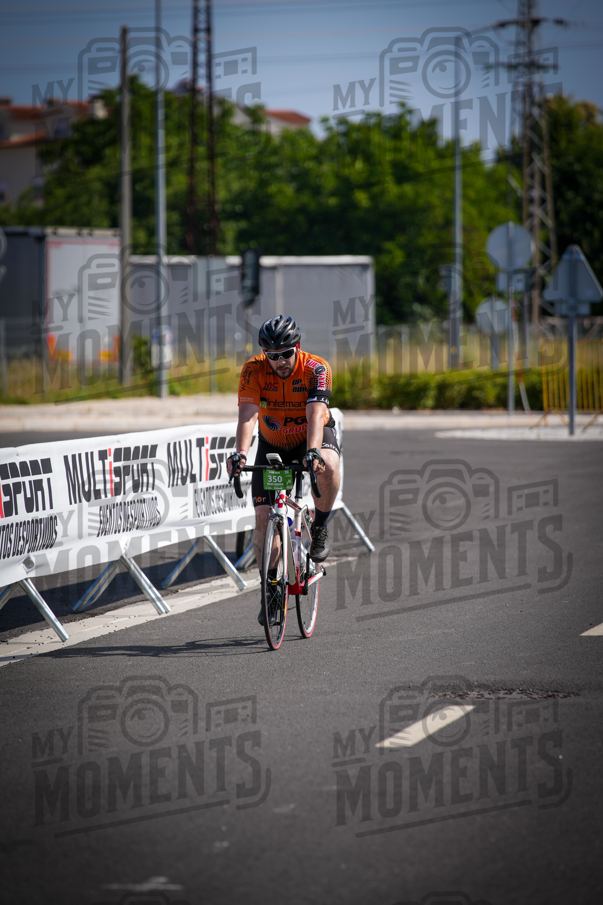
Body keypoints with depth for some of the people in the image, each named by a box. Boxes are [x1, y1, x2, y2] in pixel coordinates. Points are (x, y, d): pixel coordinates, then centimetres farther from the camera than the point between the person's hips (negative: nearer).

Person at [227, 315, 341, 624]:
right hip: (273, 445, 2)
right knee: (263, 518, -9)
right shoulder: (254, 370, -21)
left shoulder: (316, 369, -26)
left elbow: (316, 415, -38)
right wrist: (241, 453, -50)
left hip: (312, 436, -2)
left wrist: (313, 451, -56)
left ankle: (320, 528, -13)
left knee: (327, 466, -38)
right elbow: (248, 413, -33)